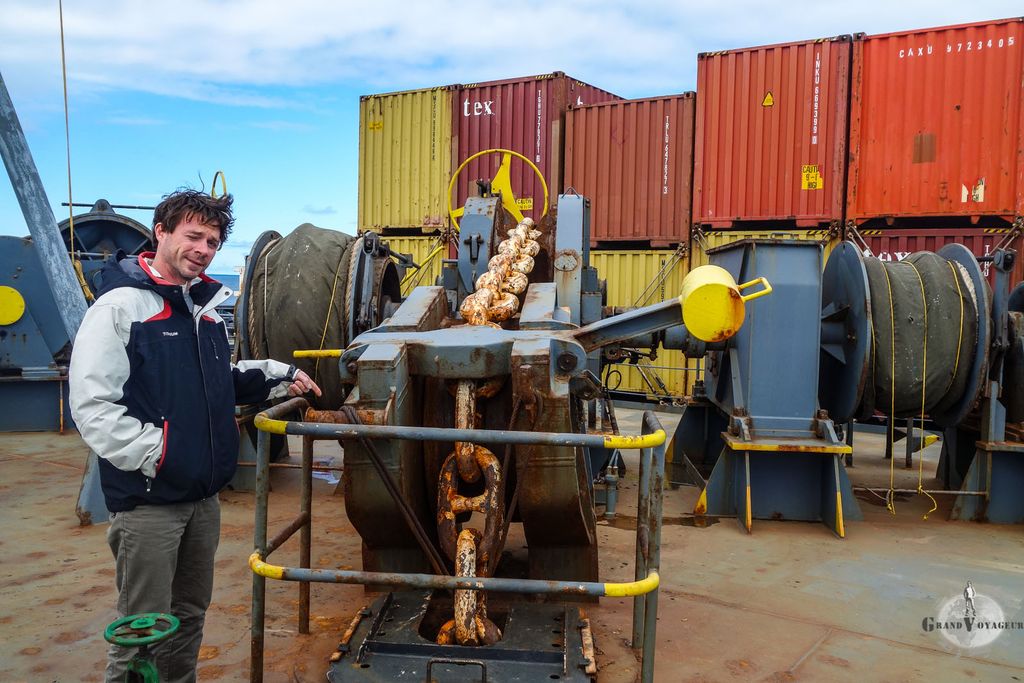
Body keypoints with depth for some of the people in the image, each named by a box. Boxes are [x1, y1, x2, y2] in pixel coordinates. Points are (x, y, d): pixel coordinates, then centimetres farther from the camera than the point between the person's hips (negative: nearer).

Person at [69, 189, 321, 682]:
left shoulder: (206, 308, 12)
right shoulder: (120, 306, -12)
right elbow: (91, 405, -18)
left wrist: (280, 377, 12)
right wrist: (153, 451, -20)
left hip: (203, 494, 8)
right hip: (147, 499, -7)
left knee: (189, 615, 20)